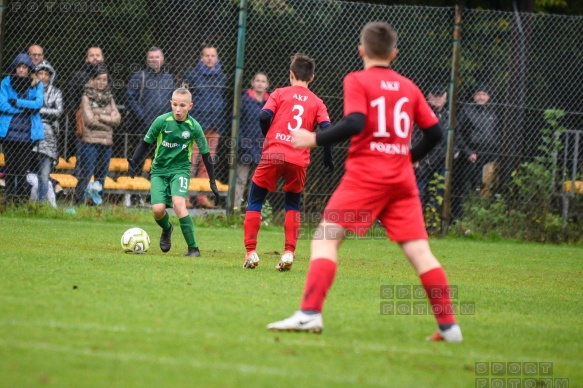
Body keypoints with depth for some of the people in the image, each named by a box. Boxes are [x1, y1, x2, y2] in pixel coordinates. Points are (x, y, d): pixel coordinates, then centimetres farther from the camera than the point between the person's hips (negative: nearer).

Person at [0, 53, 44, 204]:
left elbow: (38, 104, -8)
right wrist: (26, 108, -8)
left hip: (28, 132, 0)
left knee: (23, 167, -1)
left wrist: (16, 102, -11)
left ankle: (22, 198, 2)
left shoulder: (37, 84, 7)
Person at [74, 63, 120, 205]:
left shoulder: (108, 97, 14)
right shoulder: (86, 96, -2)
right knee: (85, 176, -8)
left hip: (106, 142, 5)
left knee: (101, 176, 8)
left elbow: (117, 119, 4)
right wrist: (109, 119, -5)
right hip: (89, 141, -5)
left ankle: (97, 203, 14)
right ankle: (79, 202, -4)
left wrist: (100, 116, -7)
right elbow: (90, 120, -11)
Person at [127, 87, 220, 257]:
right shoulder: (162, 121, -10)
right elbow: (146, 143, 3)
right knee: (158, 209, -17)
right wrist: (133, 162, -9)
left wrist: (212, 182, 3)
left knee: (178, 202, -28)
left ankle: (193, 248, -19)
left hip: (180, 169, -1)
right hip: (159, 169, 1)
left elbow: (205, 154, 2)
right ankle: (167, 229, 22)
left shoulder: (194, 127, -8)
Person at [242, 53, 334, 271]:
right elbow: (326, 128, -1)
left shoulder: (280, 93, 8)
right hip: (299, 160, 2)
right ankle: (289, 252, 3)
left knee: (254, 202, 10)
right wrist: (328, 156, 10)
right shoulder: (316, 102, 13)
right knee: (293, 206, 19)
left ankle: (250, 252, 1)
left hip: (273, 155, -2)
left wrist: (268, 137, 13)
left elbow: (264, 116, -5)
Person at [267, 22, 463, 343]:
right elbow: (435, 133, 13)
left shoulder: (357, 81, -1)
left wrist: (315, 139, -8)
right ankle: (448, 325, 3)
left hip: (365, 176, -5)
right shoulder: (409, 87, 14)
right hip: (402, 180, 5)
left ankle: (310, 313, -20)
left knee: (325, 239, -5)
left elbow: (354, 124, -16)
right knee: (419, 251, 5)